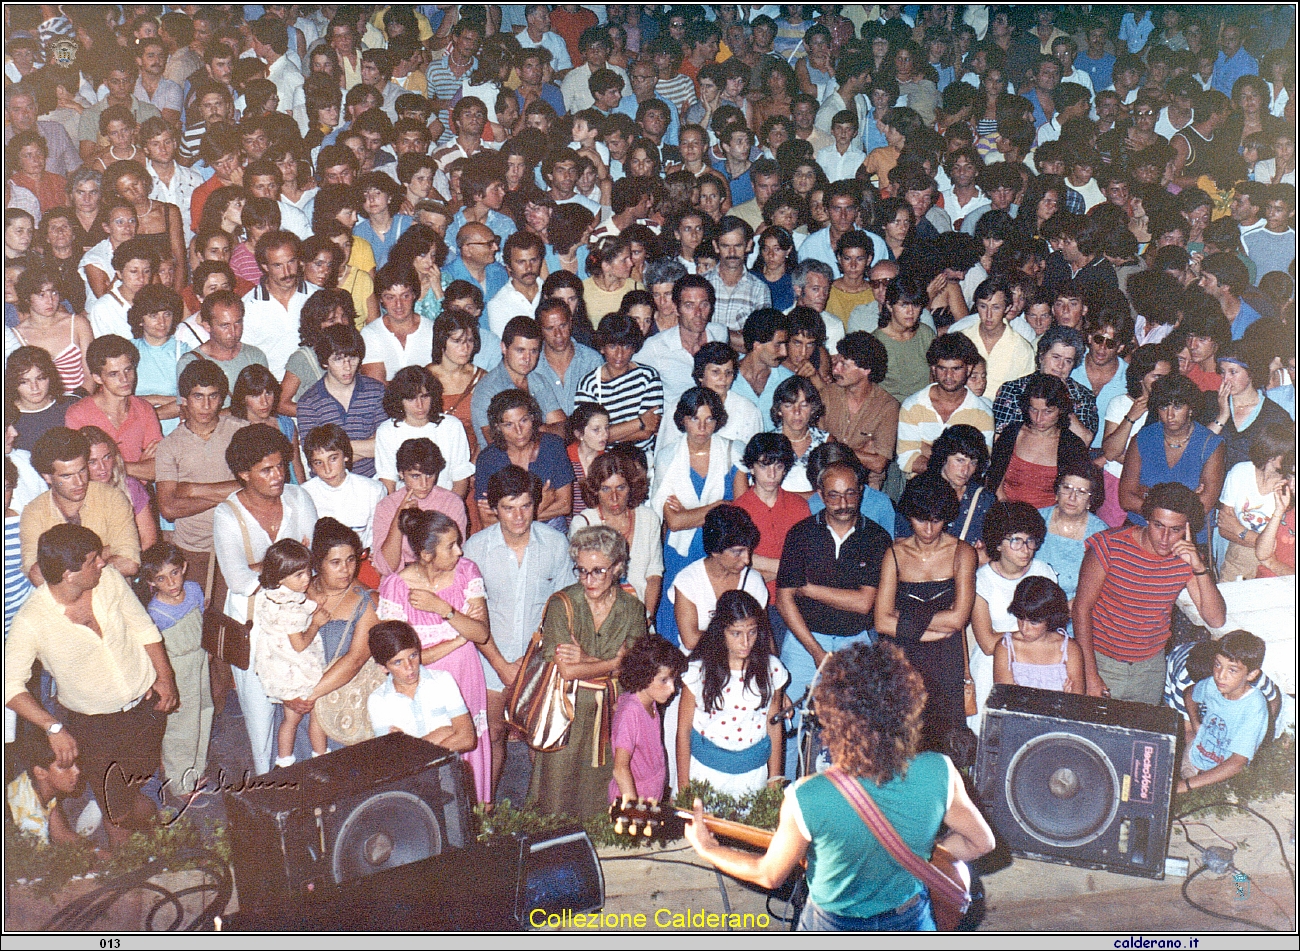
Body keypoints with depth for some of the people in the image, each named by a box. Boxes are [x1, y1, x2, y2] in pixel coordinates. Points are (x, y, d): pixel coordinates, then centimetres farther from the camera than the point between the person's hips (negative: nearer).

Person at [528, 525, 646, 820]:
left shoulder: (632, 608, 2)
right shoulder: (562, 604, -8)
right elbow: (567, 670, -14)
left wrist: (587, 660, -14)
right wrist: (613, 663, -7)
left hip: (613, 711, 3)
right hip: (568, 711, -2)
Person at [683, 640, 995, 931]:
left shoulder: (806, 799, -32)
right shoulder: (940, 774, -26)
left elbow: (769, 875, -13)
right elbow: (981, 842, -8)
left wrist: (707, 849, 2)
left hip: (834, 929, -1)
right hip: (911, 926, 1)